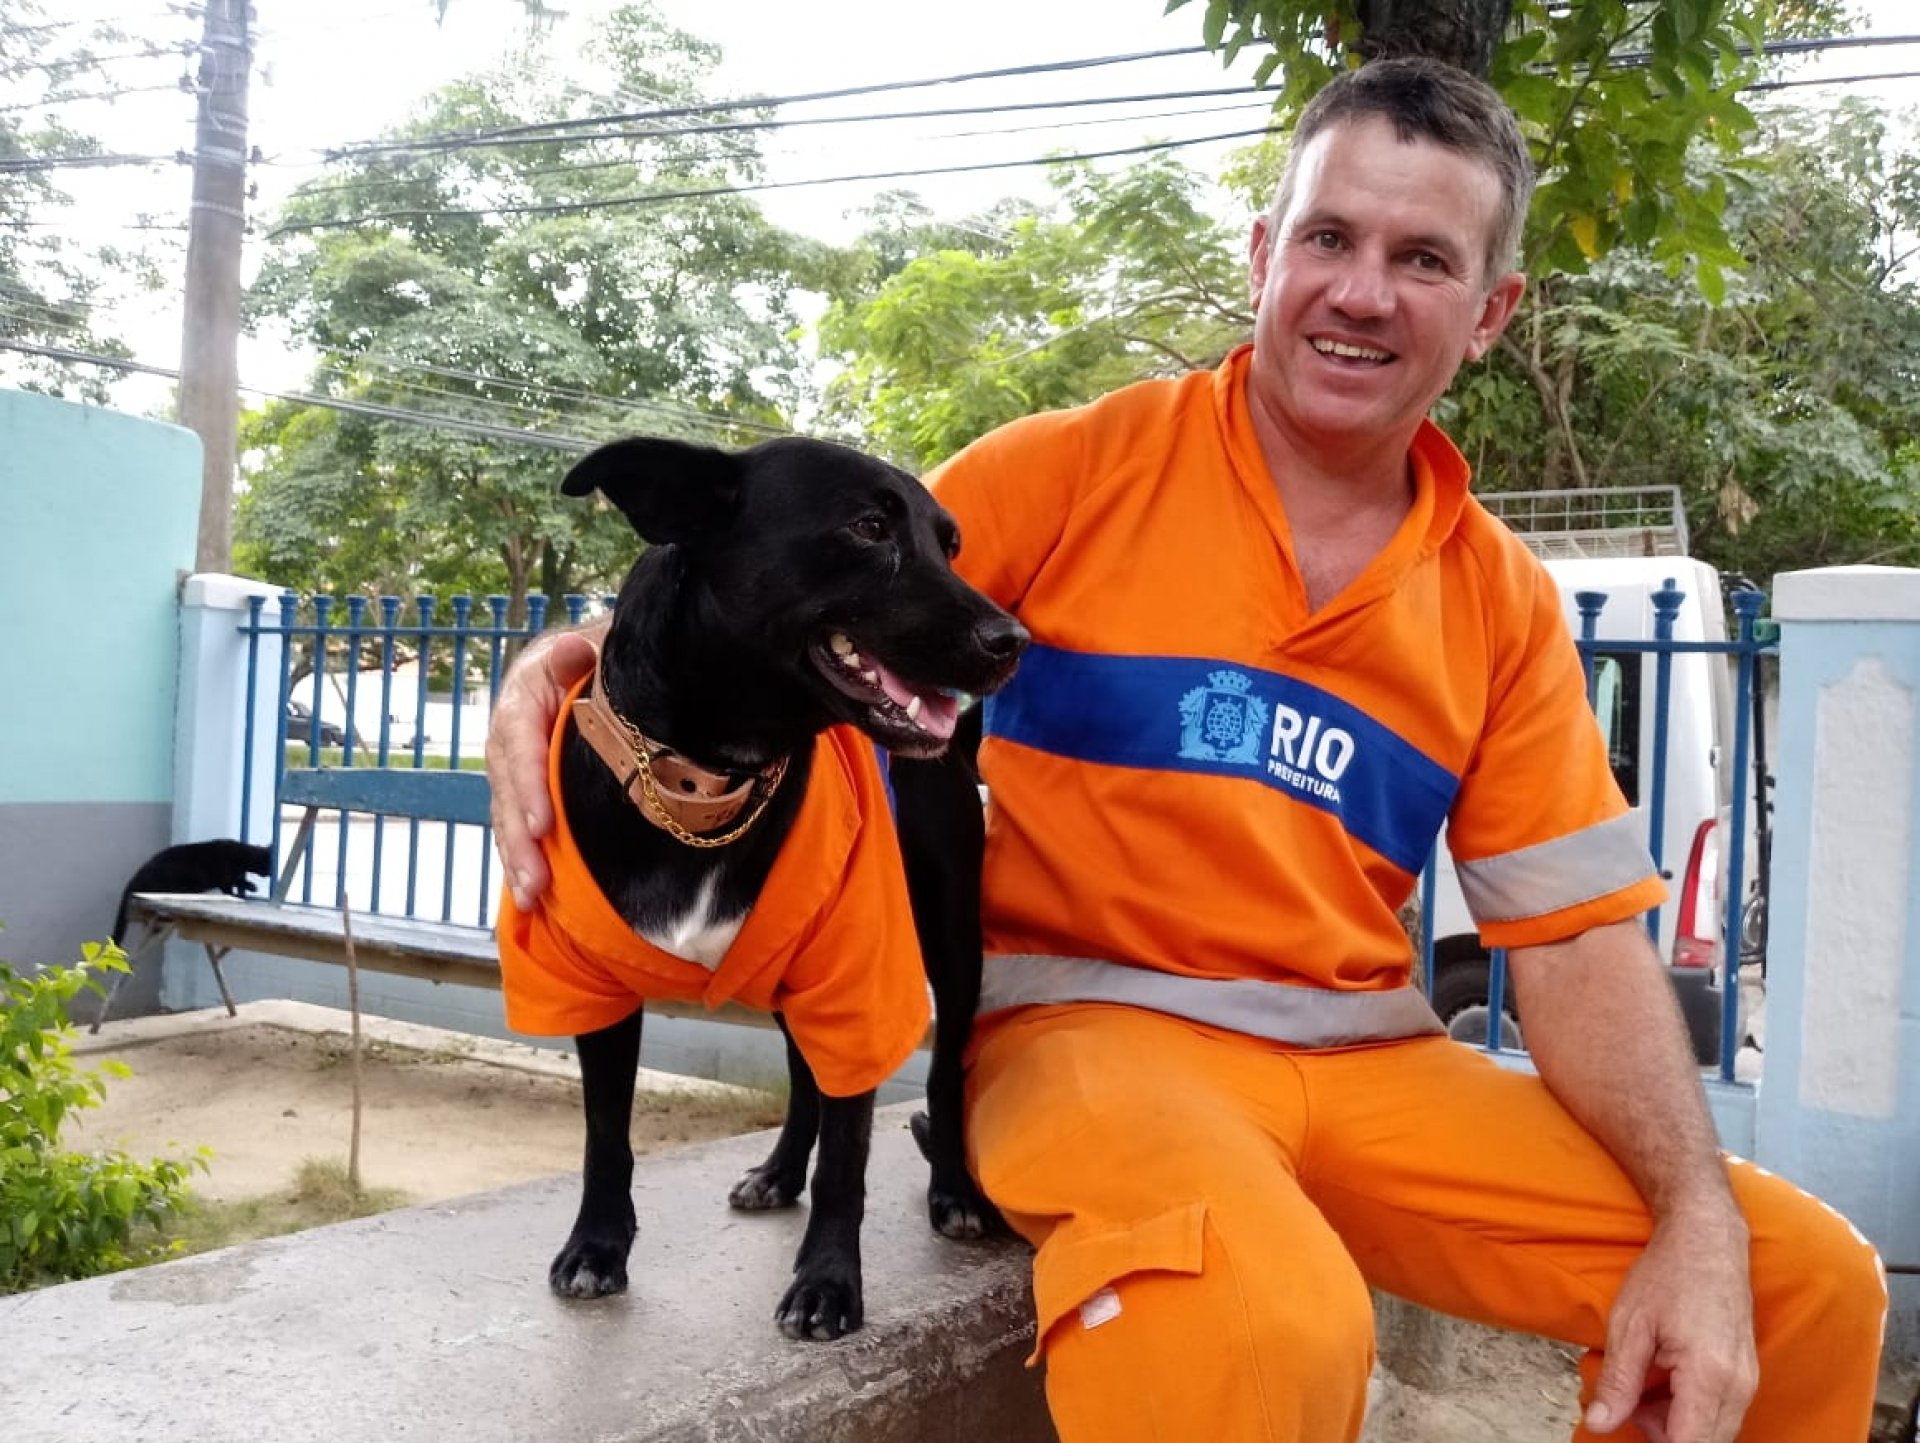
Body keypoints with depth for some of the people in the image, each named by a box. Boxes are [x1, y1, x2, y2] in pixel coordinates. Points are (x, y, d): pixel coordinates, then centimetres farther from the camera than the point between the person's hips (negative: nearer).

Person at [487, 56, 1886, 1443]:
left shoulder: (1504, 604, 7)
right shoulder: (1077, 467, -3)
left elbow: (1582, 942, 5)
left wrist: (1702, 1215, -9)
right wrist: (587, 651, -23)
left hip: (1373, 1057, 5)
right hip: (1090, 1019, -4)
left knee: (1807, 1279, -1)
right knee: (1255, 1324, -37)